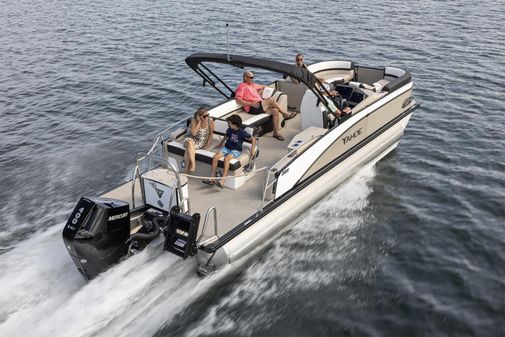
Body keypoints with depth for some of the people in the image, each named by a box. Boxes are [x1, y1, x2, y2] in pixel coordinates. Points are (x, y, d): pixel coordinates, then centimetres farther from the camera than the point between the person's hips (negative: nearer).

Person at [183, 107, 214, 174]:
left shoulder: (210, 120, -12)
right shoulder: (194, 119, -13)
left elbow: (211, 132, 3)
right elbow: (193, 133, -23)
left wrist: (208, 143, -4)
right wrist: (199, 122, -25)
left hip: (202, 141, -1)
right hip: (192, 139, 1)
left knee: (188, 149, -29)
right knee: (189, 143, -37)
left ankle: (186, 168, -19)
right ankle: (193, 164, -38)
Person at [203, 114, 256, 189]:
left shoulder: (242, 132, -11)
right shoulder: (229, 130, 5)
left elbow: (253, 139, -3)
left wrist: (252, 150, -10)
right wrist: (220, 144, 34)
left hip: (236, 150, -5)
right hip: (227, 148, 5)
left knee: (226, 158, -36)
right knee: (215, 157, -21)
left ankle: (222, 180, -40)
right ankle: (212, 178, -16)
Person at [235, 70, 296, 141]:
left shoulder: (252, 85, 24)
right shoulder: (241, 87, -3)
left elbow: (262, 87, 43)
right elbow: (238, 100, -15)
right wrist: (251, 104, -21)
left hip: (261, 106, 8)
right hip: (253, 109, -8)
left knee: (275, 111, -16)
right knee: (271, 99, -21)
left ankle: (276, 133, -12)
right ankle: (285, 114, -5)